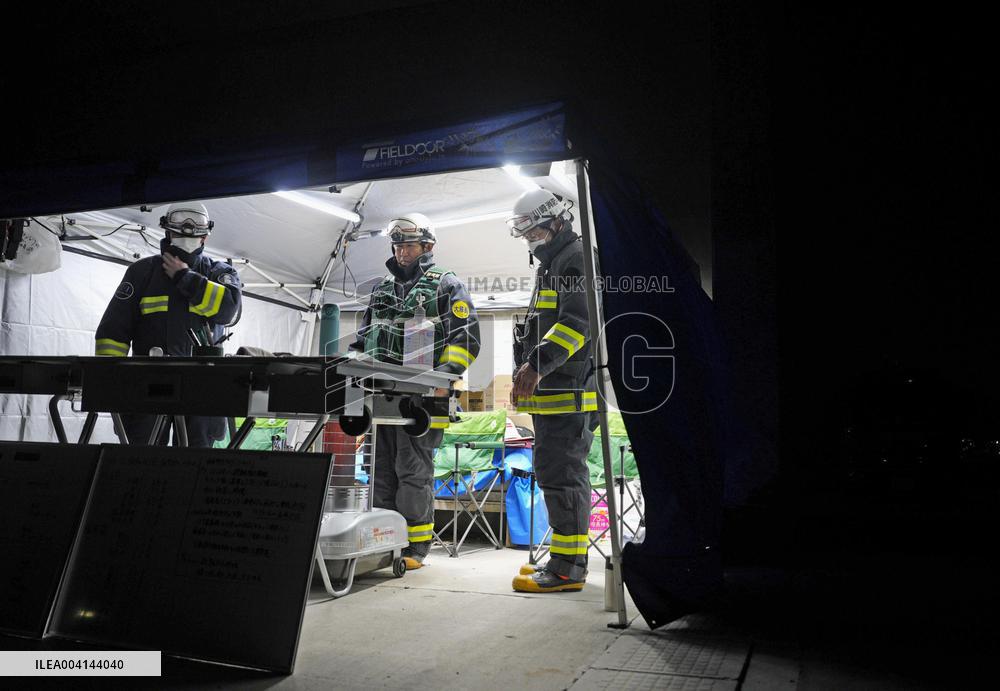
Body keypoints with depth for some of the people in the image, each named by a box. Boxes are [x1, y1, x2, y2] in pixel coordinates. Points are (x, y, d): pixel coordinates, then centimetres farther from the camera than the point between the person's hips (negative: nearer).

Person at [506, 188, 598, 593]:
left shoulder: (577, 259, -6)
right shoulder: (551, 264, 26)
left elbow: (577, 321, -21)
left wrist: (537, 363, -28)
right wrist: (526, 376, 26)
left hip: (569, 392, -11)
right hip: (550, 393, 11)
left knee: (561, 473, -11)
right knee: (556, 472, 13)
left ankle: (567, 567, -6)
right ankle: (568, 559, 21)